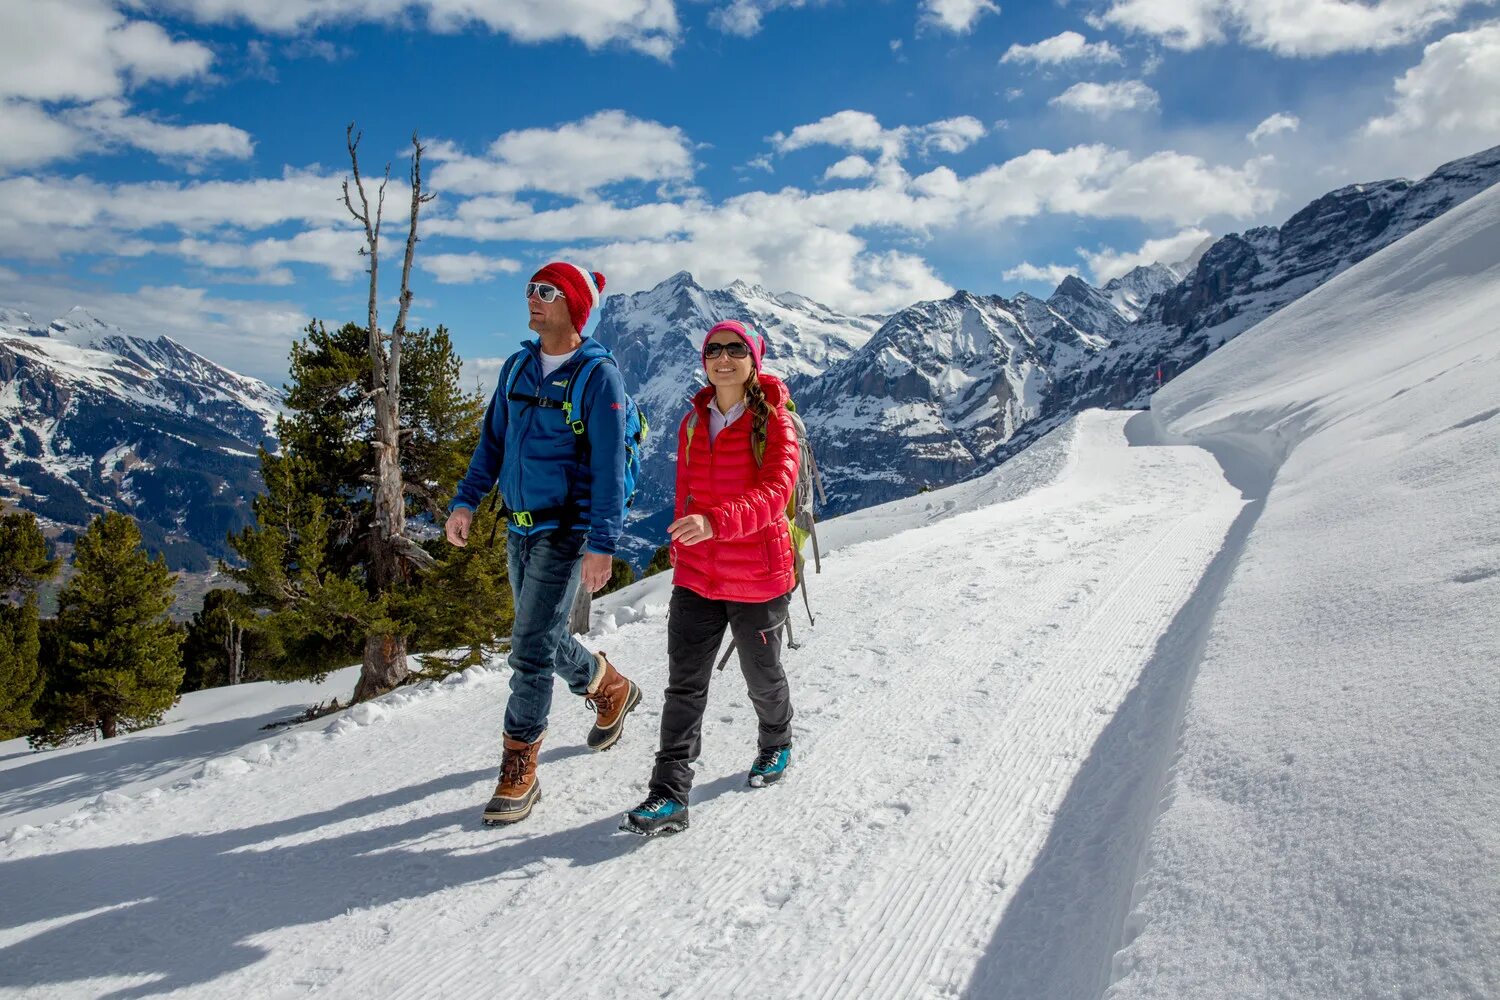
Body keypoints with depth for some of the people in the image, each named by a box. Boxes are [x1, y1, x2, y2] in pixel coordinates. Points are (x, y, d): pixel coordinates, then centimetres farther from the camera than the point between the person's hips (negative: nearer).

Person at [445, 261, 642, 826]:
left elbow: (610, 467, -16)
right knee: (543, 640, 18)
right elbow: (493, 440, 16)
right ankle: (610, 689, 42)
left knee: (531, 650, -9)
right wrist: (466, 501, 5)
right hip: (519, 529, 8)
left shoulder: (598, 376, -12)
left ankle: (518, 772, 4)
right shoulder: (517, 368, 9)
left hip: (566, 531, -7)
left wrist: (602, 545, -21)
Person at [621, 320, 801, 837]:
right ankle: (669, 794, 2)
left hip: (757, 580, -4)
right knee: (684, 683, -1)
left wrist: (716, 523, -41)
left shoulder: (773, 421, -10)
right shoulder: (692, 424, 6)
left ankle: (776, 745, 45)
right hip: (696, 579, 4)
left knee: (762, 675, 16)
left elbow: (774, 493, -25)